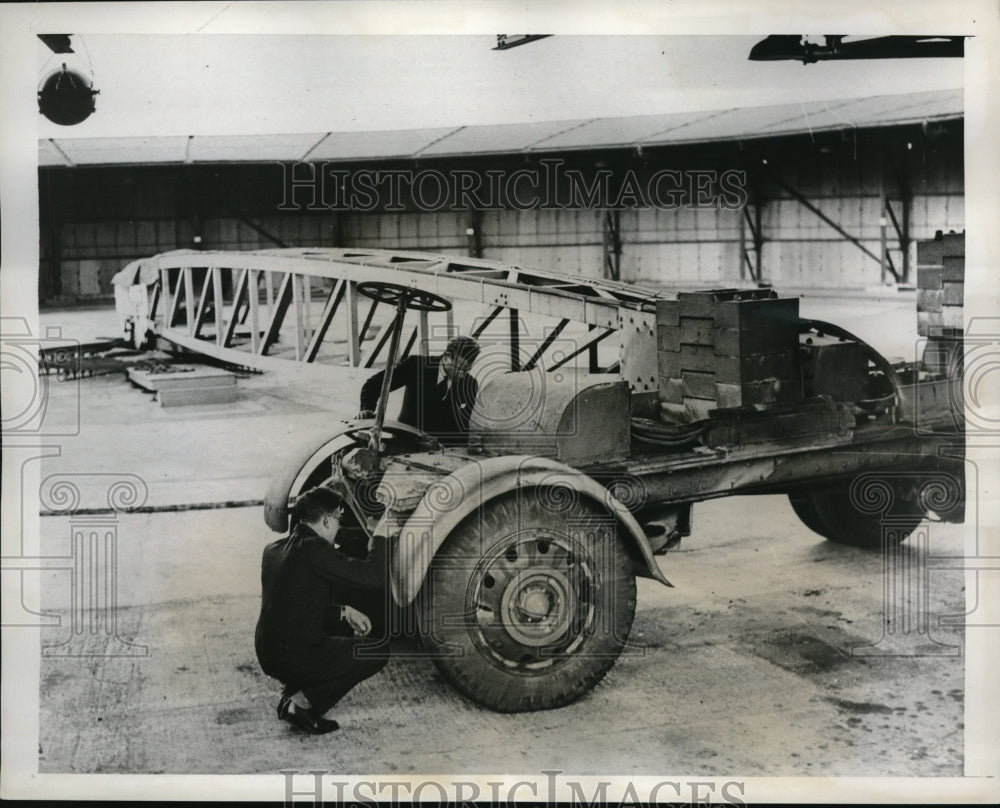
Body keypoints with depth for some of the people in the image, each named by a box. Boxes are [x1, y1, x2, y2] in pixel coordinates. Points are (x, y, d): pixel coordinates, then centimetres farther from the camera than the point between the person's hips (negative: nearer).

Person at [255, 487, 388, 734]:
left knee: (344, 630, 27)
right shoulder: (312, 549, -18)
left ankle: (293, 692, 14)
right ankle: (303, 702, -2)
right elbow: (372, 577, -19)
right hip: (295, 656, -9)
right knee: (377, 651, 3)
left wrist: (343, 612, 12)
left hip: (267, 655, 9)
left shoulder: (274, 549, 10)